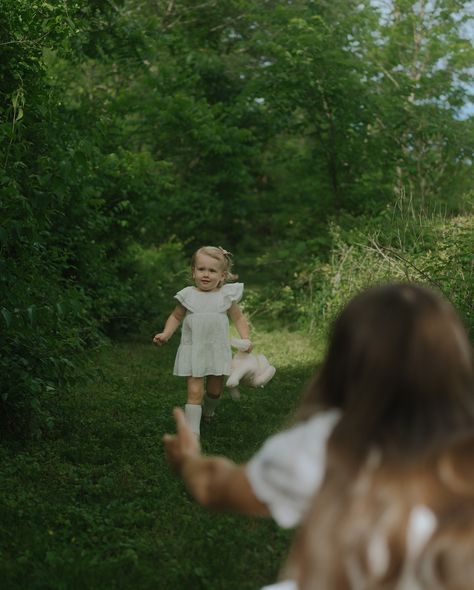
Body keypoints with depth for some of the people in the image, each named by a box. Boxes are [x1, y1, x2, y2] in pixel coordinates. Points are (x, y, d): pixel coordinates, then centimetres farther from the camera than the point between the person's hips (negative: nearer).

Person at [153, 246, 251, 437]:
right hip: (193, 351, -2)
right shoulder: (188, 295, -3)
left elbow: (238, 318, 4)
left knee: (215, 390, 18)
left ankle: (208, 412, 49)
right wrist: (166, 334, -7)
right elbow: (176, 317, 8)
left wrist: (246, 338, -11)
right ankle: (192, 431, -9)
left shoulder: (227, 295, -3)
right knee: (194, 391, -11)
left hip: (218, 351, 2)